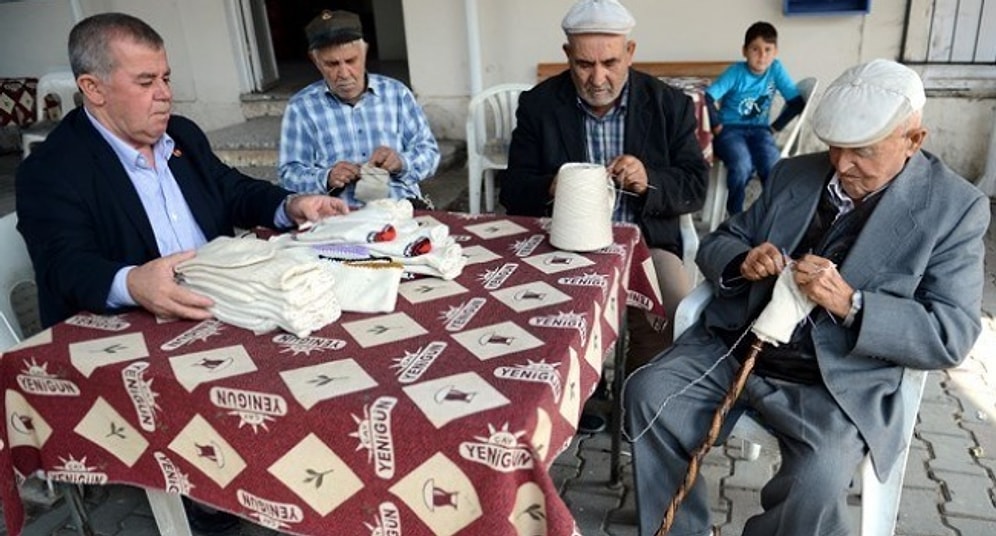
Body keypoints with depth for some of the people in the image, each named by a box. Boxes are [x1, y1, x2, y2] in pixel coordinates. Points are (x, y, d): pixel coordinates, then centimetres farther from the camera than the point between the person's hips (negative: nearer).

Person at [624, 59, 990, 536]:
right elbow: (715, 244, 13)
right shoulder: (793, 173, 9)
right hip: (734, 348, 4)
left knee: (816, 484, -29)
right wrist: (741, 262, -11)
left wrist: (850, 305, -23)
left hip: (838, 382, -4)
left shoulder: (954, 208, -2)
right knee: (647, 393, -16)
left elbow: (953, 335, -7)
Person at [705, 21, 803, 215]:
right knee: (742, 166, -32)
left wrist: (775, 126, -3)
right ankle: (735, 214, -8)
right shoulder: (736, 72, -11)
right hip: (730, 129, -3)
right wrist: (716, 125, -16)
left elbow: (797, 102, 0)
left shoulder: (776, 69, -2)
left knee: (773, 168, -27)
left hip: (759, 129, 3)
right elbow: (706, 98, -20)